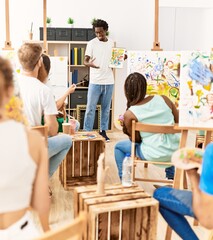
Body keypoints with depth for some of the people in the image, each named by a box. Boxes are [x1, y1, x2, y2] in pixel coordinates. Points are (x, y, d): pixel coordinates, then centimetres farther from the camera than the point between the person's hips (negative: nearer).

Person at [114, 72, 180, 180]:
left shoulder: (129, 114, -11)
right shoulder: (164, 99, -3)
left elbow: (136, 139, 0)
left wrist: (126, 127, 16)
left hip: (154, 155, -4)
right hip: (176, 150, 4)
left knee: (119, 147, 20)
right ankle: (171, 177, 47)